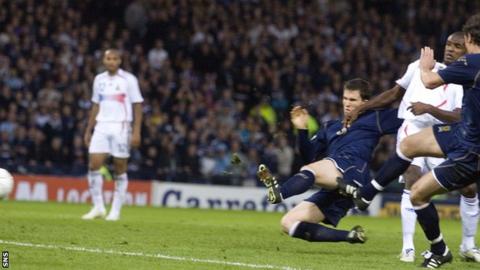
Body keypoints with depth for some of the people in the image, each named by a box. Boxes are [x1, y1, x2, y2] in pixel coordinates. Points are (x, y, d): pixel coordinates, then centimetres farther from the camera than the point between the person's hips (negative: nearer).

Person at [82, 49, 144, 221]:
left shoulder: (128, 79, -2)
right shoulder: (99, 79, 12)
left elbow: (137, 106, -3)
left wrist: (136, 132, -11)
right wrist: (88, 130, 15)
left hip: (121, 127, -4)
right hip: (102, 127, 4)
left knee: (120, 169, 0)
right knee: (94, 164, -8)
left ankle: (115, 210, 7)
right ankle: (98, 207, 1)